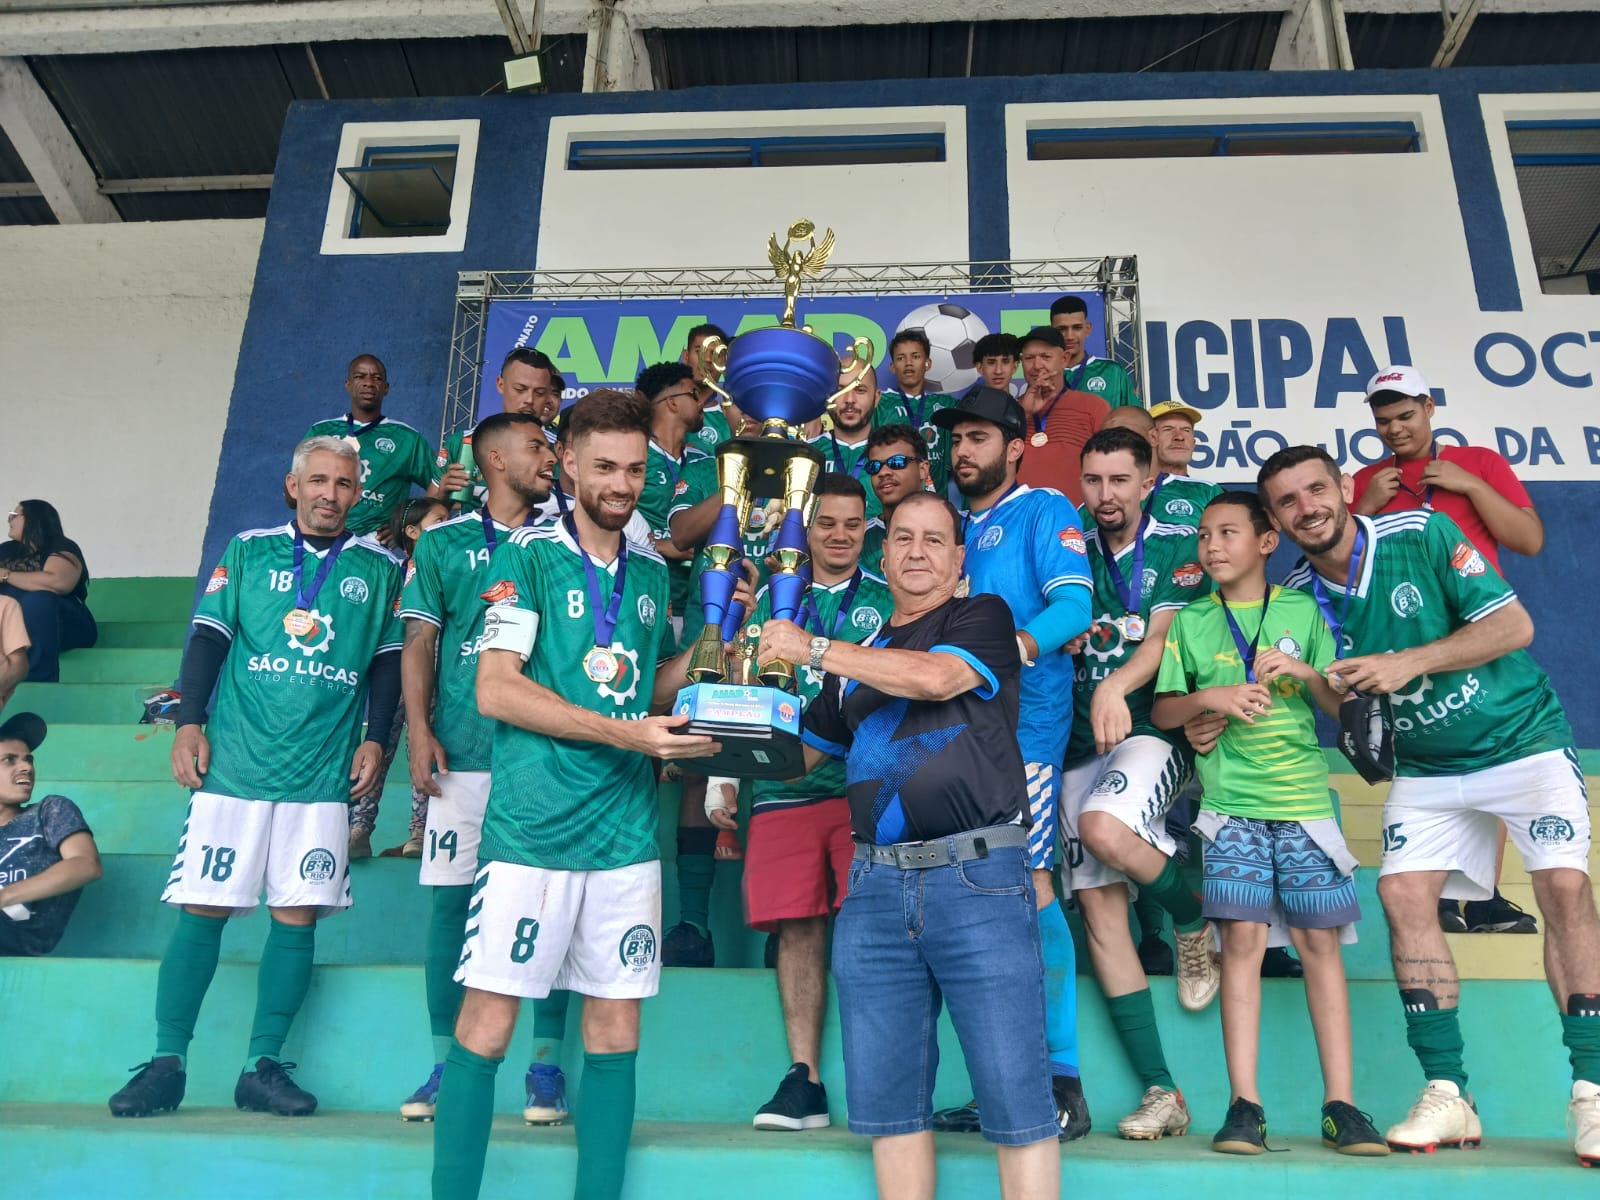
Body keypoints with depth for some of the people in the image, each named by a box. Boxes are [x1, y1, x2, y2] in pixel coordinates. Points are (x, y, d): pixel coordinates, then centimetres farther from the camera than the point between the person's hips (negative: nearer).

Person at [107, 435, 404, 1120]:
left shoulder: (379, 568, 10)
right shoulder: (249, 550, 9)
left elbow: (388, 661, 11)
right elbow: (208, 638, 7)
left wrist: (375, 737, 3)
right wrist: (190, 722, -2)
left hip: (323, 775, 0)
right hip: (234, 762, 0)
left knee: (297, 915, 0)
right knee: (202, 909, 0)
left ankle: (263, 1067, 12)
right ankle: (167, 1064, 13)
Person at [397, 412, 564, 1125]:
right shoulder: (444, 542, 11)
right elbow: (419, 642, 7)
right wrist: (420, 730, -6)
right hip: (463, 748, 0)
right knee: (449, 896, 1)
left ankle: (546, 1065, 10)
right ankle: (445, 1063, 14)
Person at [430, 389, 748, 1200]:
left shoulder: (653, 570, 13)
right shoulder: (530, 553, -3)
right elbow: (495, 689, -11)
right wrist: (625, 732, -17)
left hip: (626, 828, 5)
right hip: (531, 823, -4)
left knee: (616, 1028, 9)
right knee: (489, 1020, 1)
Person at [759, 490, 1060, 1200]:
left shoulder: (983, 617, 7)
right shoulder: (859, 658, 21)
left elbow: (936, 676, -14)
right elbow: (796, 754, 27)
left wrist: (813, 649, -6)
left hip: (978, 879, -5)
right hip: (874, 887, 5)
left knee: (1014, 1097, -2)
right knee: (884, 1099, 8)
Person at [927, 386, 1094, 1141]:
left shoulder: (1044, 510, 3)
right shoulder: (955, 526, 22)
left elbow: (1075, 604, -12)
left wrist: (1013, 645, -28)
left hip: (1024, 719, -6)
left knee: (1027, 882, -10)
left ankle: (1063, 1083, -1)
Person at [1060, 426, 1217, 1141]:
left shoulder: (1177, 548, 2)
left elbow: (1163, 639, -10)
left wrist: (1116, 685, -27)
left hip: (1152, 729, -4)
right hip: (1081, 744, 4)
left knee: (1104, 827, -32)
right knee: (1099, 908, -3)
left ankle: (1196, 926, 1)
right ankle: (1161, 1093, 6)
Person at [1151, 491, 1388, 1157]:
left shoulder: (1302, 611, 9)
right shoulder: (1190, 621, 9)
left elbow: (1343, 706, 8)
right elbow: (1162, 711, 8)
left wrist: (1305, 672, -10)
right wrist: (1209, 697, -10)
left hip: (1304, 795, 1)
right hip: (1231, 802, 0)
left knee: (1319, 940, 1)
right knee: (1241, 938, -6)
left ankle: (1341, 1104, 9)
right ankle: (1244, 1104, 0)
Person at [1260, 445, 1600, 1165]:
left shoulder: (1422, 534, -14)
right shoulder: (1299, 599, -4)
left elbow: (1514, 625, -17)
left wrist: (1410, 662, -28)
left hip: (1521, 738, -3)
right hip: (1426, 768, 3)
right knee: (1402, 891, -10)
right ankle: (1448, 1097, -1)